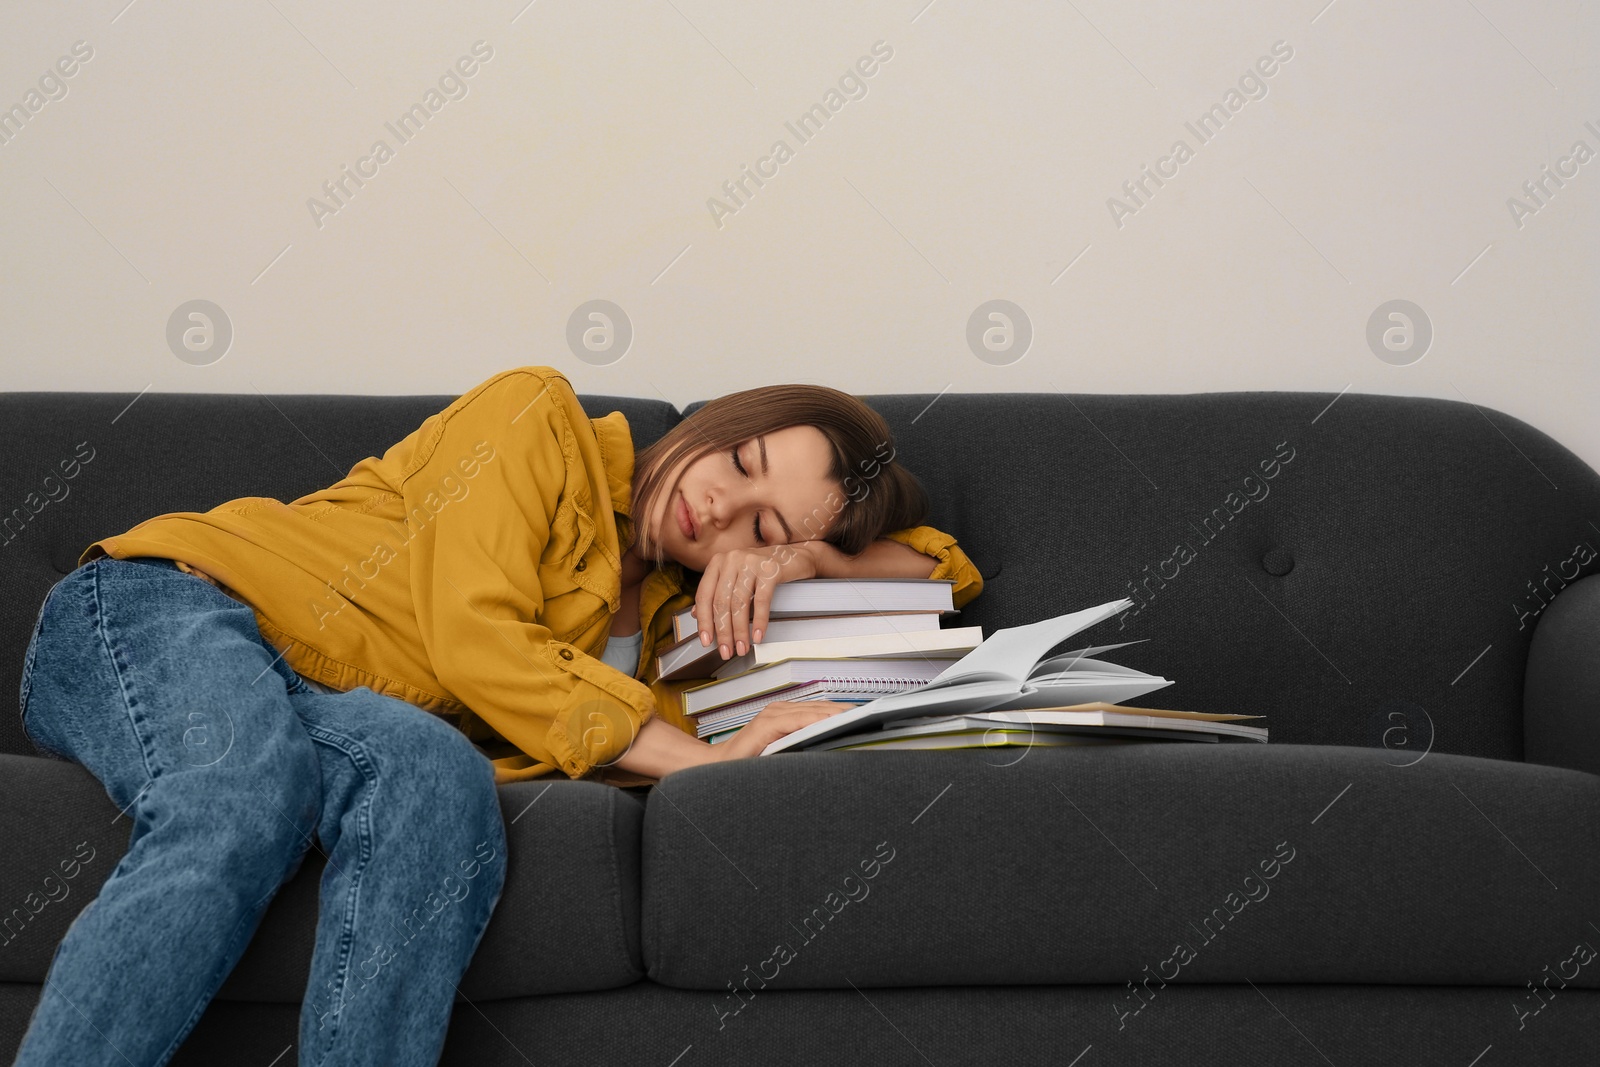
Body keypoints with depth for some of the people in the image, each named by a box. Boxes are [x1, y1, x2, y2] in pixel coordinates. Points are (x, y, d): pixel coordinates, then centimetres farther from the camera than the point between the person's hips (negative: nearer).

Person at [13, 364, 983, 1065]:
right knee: (246, 800, -40)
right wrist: (708, 760, -18)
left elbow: (947, 572, 20)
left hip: (322, 717, 4)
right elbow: (471, 636, -13)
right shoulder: (541, 419, -1)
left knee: (439, 775, -33)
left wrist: (797, 559, -2)